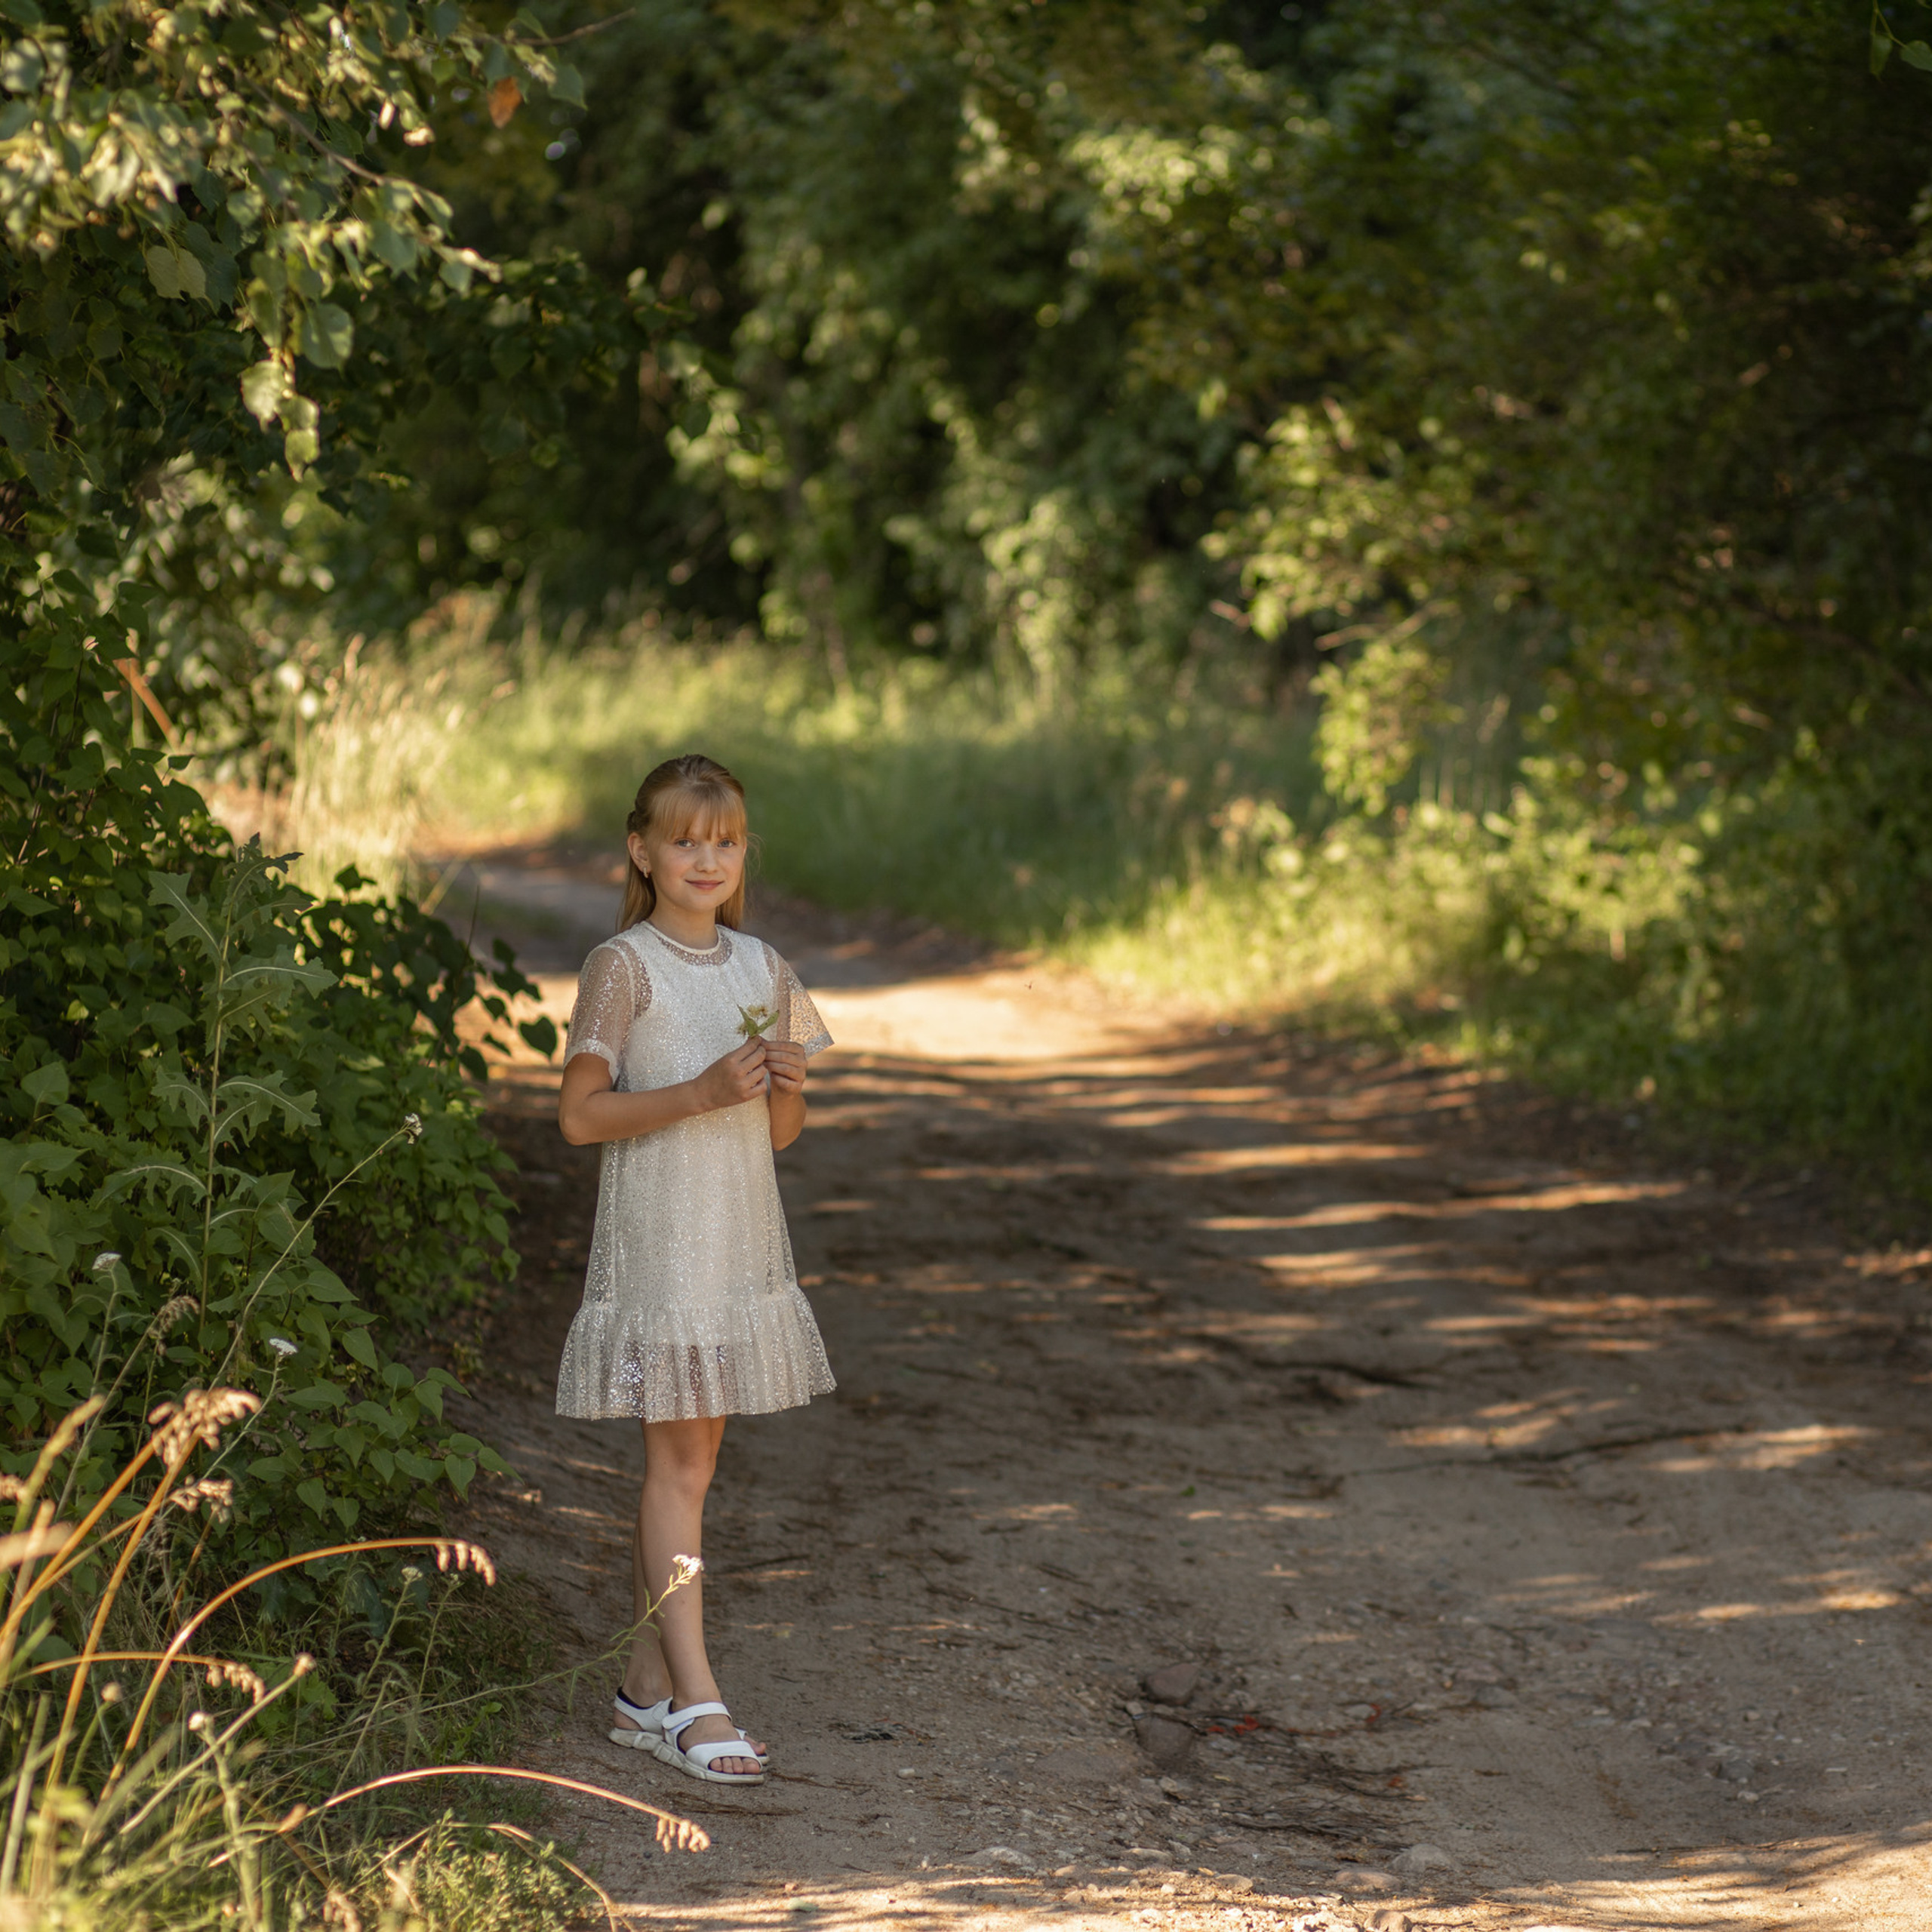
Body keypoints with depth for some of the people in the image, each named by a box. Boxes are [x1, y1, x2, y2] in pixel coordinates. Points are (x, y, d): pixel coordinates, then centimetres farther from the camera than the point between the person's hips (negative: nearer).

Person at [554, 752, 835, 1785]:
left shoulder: (763, 967, 11)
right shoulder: (622, 968, -6)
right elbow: (580, 1115, -11)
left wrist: (787, 1081, -7)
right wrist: (701, 1092, -20)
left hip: (742, 1244, 6)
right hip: (658, 1244, -6)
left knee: (688, 1458, 9)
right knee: (679, 1462, -8)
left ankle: (647, 1685, 15)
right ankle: (695, 1699, -9)